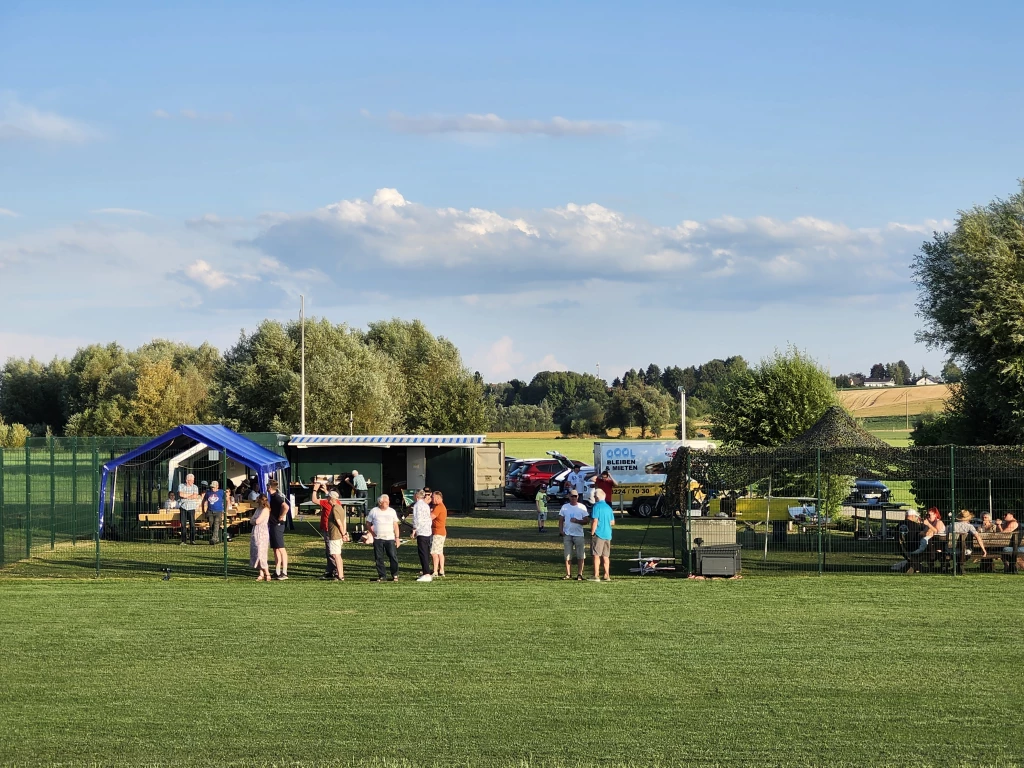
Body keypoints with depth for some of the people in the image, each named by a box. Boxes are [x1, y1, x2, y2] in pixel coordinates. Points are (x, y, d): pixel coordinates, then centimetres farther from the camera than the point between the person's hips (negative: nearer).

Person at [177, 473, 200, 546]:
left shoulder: (195, 487, 7)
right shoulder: (181, 486, 6)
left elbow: (195, 496, -8)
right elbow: (181, 494, -10)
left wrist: (185, 496, -7)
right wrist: (191, 495, -5)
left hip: (191, 507, 0)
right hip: (183, 507, 0)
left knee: (192, 524, -6)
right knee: (183, 524, -1)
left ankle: (192, 540, 1)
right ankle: (183, 541, 2)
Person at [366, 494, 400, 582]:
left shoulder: (392, 511, 7)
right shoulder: (374, 511, 4)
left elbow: (395, 526, 8)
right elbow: (368, 523, 14)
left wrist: (397, 538, 2)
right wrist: (372, 532, 1)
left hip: (390, 538, 0)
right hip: (378, 539, 0)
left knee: (393, 557, -6)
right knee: (379, 558, 2)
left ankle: (395, 575, 3)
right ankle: (381, 576, 11)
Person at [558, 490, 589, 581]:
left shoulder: (582, 507, 4)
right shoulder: (564, 507, 10)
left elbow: (585, 521, 1)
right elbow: (561, 520, 10)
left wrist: (577, 521, -16)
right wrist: (561, 531, -3)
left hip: (579, 535, -2)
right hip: (567, 535, 2)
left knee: (580, 556, -4)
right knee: (567, 556, 3)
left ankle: (579, 574, 0)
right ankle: (568, 574, 8)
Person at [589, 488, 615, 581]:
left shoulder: (597, 506, -10)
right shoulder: (608, 507, 13)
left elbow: (595, 521, -16)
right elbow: (612, 522, 17)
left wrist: (592, 533, -10)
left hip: (598, 534, -7)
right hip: (607, 534, 7)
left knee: (596, 556, -4)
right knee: (606, 556, 12)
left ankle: (596, 576, -7)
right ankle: (607, 576, 13)